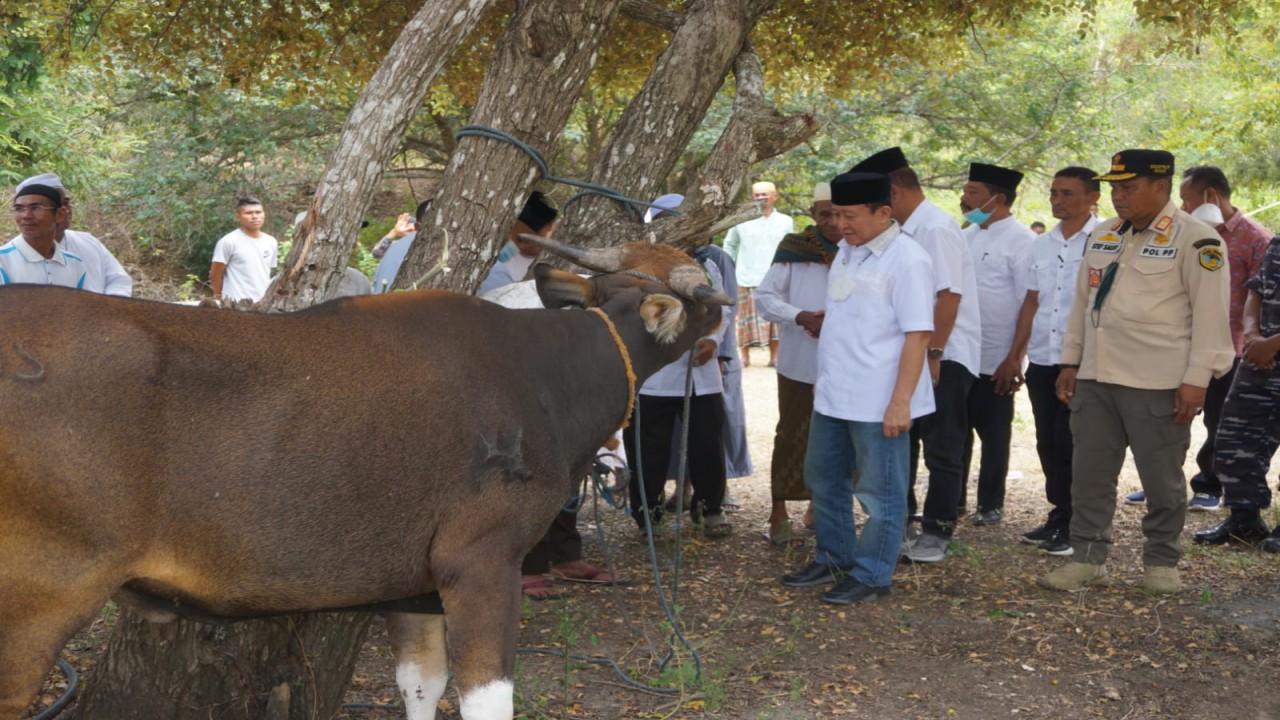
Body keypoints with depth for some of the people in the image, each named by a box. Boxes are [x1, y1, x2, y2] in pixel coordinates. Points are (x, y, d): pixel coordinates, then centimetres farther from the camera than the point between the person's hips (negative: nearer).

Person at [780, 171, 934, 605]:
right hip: (832, 395, 9)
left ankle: (871, 576, 13)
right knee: (823, 480, 18)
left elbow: (918, 334, -18)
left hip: (879, 402, -9)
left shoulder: (907, 260, -15)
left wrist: (900, 401, -21)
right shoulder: (847, 252, 11)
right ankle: (833, 560, 33)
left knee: (879, 492, 2)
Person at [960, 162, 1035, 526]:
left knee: (994, 434, 6)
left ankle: (990, 504, 18)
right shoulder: (968, 237, 12)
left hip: (996, 360, -6)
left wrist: (1015, 357, -17)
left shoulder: (1020, 240, -10)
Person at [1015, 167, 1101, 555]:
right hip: (1042, 359, 6)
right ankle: (1059, 516, 22)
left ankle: (1072, 524, 10)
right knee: (1048, 442, 10)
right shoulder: (1041, 245, 13)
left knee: (1070, 443, -2)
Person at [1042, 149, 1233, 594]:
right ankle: (1088, 558, 18)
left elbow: (1210, 315, -11)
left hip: (1158, 386, -6)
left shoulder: (1196, 240, -8)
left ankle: (1161, 563, 19)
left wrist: (1197, 380, -14)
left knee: (1162, 480, 5)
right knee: (1090, 474, 8)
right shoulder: (1102, 236, 13)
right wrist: (1071, 361, 14)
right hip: (1096, 379, 6)